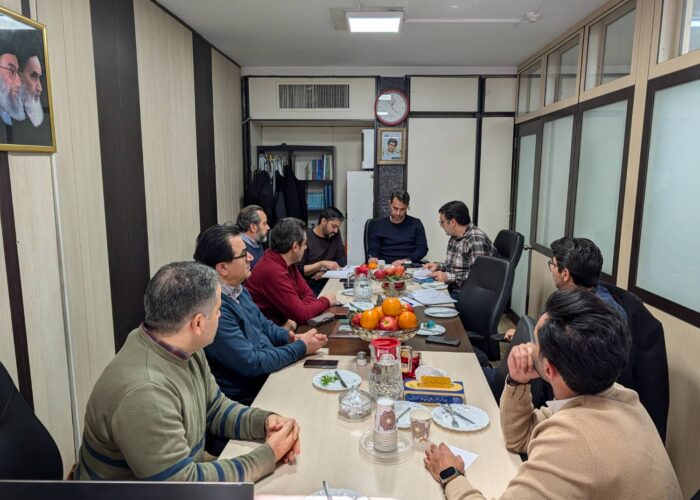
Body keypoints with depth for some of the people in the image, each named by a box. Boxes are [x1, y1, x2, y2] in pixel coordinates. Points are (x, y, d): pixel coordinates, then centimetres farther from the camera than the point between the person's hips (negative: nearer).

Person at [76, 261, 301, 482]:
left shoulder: (181, 348, -7)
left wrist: (265, 422, -10)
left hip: (184, 471, 6)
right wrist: (269, 455, -19)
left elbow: (214, 408, 5)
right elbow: (185, 481, -26)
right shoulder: (144, 393, -30)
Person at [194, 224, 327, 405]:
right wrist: (301, 347, -14)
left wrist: (290, 337, -2)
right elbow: (252, 363, -24)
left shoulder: (239, 290, 3)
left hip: (270, 372, 8)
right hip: (246, 398, -8)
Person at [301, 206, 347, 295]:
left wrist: (325, 270, -6)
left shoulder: (335, 234, 7)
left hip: (326, 284, 6)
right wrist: (322, 264, -20)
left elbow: (342, 260, 11)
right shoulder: (305, 238, -12)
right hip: (308, 287, -6)